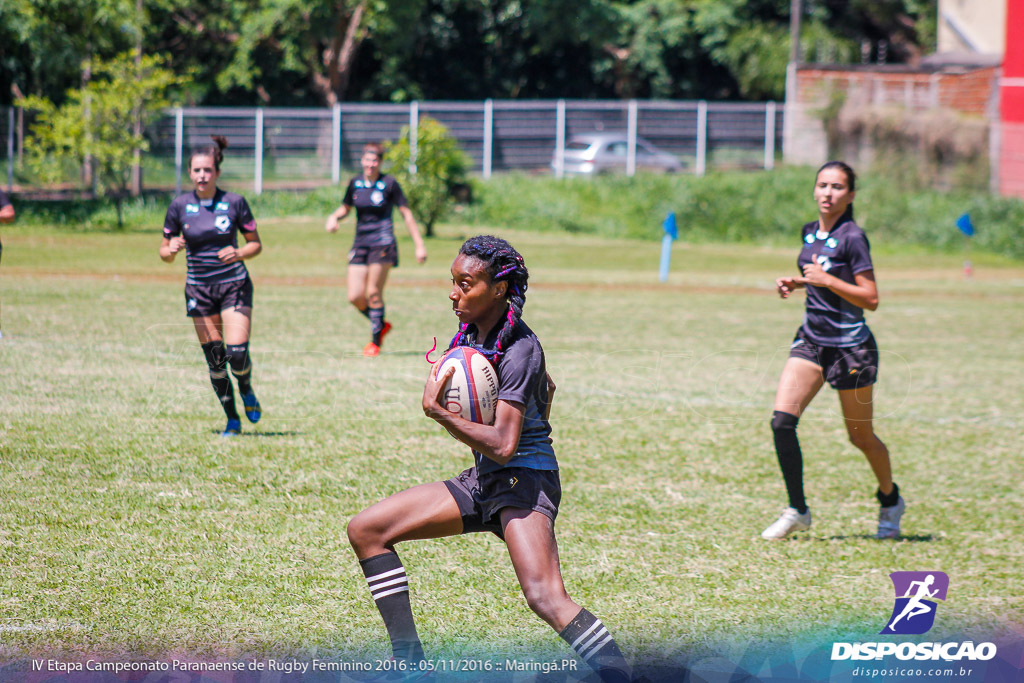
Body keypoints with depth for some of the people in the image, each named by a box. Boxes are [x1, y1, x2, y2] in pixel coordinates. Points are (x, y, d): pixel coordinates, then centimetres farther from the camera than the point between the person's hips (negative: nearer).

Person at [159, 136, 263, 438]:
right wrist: (171, 249, -18)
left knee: (237, 354, -14)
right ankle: (232, 421, 16)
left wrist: (239, 253, -18)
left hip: (234, 285, -2)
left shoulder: (234, 202, -6)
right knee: (215, 360, 1)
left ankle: (246, 390, 20)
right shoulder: (180, 206, -2)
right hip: (199, 289, 2)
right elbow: (165, 252, 5)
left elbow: (256, 244, 3)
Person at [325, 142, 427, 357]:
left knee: (373, 293, -9)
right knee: (355, 297, -3)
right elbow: (345, 208, 25)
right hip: (360, 244, 5)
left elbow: (406, 214, 0)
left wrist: (419, 245, -3)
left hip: (382, 242, -5)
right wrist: (334, 217, 1)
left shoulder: (389, 184, -3)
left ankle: (375, 342, 3)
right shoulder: (355, 184, 9)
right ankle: (381, 325, 23)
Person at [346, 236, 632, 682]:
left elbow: (504, 446, -27)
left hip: (524, 478, -9)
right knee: (365, 530, 6)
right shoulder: (472, 332, 5)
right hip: (483, 480, 9)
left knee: (545, 597, -31)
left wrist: (437, 411, -25)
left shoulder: (520, 351, -19)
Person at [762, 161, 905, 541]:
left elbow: (870, 298, -17)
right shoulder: (810, 233, 7)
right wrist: (797, 282, 7)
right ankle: (797, 511, -4)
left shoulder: (852, 238, -15)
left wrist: (826, 280, -23)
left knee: (861, 437, 8)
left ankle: (890, 500, 35)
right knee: (782, 420, -12)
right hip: (811, 340, 6)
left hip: (850, 347, -6)